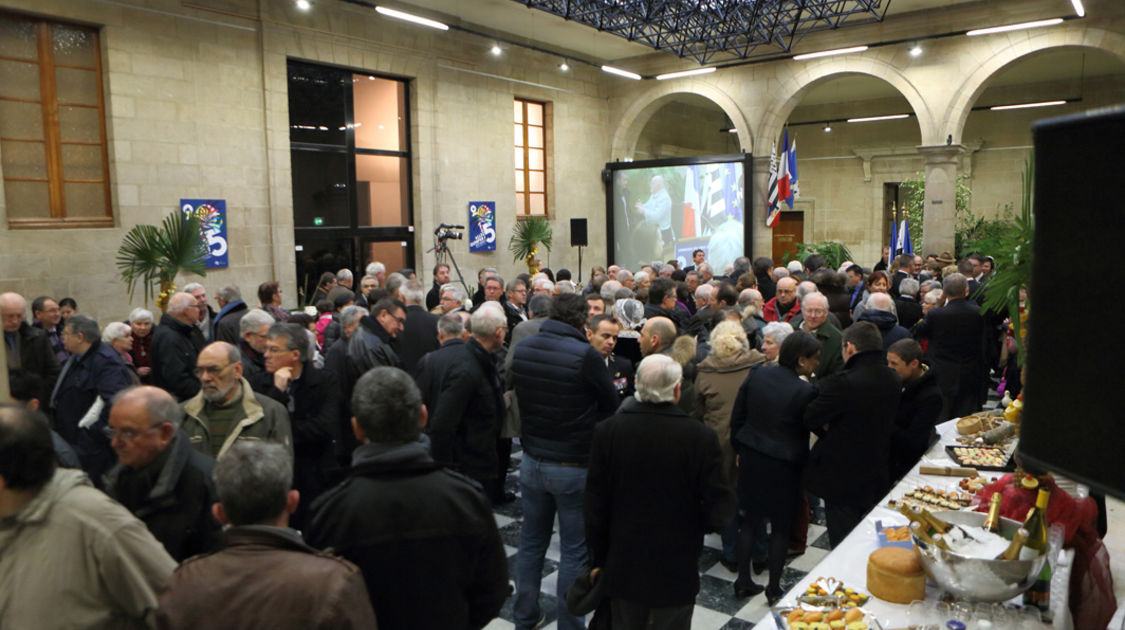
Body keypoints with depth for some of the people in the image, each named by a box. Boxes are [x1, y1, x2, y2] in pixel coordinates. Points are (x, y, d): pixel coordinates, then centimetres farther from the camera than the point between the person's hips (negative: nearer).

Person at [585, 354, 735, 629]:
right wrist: (697, 524, 7)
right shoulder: (701, 437, -19)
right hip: (677, 572, -2)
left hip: (623, 568, 2)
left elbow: (594, 506, -6)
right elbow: (720, 509, -16)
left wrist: (599, 558, 7)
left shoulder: (607, 431, -13)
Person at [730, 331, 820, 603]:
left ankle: (743, 580, 25)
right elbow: (806, 432, -10)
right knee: (781, 527, 12)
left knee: (750, 520, 18)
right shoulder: (805, 391, -20)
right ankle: (774, 588, 23)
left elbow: (737, 415, 3)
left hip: (751, 458, 5)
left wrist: (740, 448, 13)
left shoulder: (757, 374, -4)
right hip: (783, 466, -5)